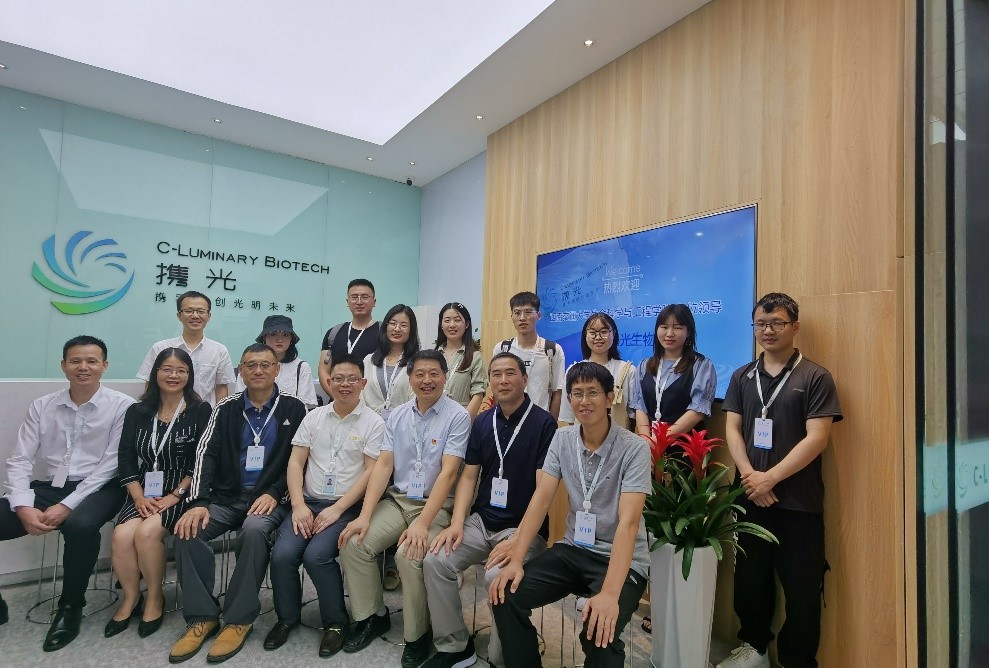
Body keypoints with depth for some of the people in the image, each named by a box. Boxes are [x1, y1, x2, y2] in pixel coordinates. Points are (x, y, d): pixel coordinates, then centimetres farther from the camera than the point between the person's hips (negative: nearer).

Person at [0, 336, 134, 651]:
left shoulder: (122, 406, -6)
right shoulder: (42, 406, 8)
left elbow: (111, 465, -10)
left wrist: (67, 505, -18)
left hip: (98, 488, -5)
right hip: (49, 487, 5)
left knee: (79, 525, -35)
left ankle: (70, 606, -10)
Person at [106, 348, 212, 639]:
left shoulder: (201, 411, -3)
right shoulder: (137, 412, 9)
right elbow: (126, 461, 5)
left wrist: (174, 496, -15)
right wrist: (139, 497, -8)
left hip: (181, 492, -3)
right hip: (144, 492, 4)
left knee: (147, 532, -26)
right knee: (122, 535, -22)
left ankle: (154, 598, -1)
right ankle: (130, 598, 4)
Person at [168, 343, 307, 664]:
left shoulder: (294, 408, 1)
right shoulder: (226, 408, 9)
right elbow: (206, 454, -1)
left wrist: (274, 493, -14)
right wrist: (198, 502, -15)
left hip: (269, 497, -3)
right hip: (226, 495, 4)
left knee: (254, 530, -33)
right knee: (188, 529, -23)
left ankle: (239, 619, -15)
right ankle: (202, 617, -8)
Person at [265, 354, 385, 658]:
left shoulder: (374, 423, -3)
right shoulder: (313, 417, 9)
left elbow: (371, 472, -8)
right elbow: (295, 462, 6)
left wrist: (337, 509, -14)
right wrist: (299, 505, -8)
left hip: (346, 507, -3)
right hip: (308, 502, 4)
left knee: (316, 555, -24)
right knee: (282, 553, -18)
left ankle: (337, 621, 2)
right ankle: (287, 617, 11)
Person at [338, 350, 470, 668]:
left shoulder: (457, 416, -11)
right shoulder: (396, 416, 6)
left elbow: (448, 473, -17)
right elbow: (383, 465, 1)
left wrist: (422, 523, -25)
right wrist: (365, 515, -10)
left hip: (437, 505, -5)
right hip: (396, 500, 5)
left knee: (409, 554, -29)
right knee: (353, 543, -14)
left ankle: (417, 635, -2)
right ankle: (372, 616, 11)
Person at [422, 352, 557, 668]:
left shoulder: (544, 423, -11)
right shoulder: (482, 422, 6)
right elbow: (468, 476, 6)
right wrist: (456, 524, -8)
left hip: (525, 526, -5)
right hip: (481, 521, 5)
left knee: (498, 577, -29)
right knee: (435, 561, -13)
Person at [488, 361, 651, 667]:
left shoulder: (634, 448, -16)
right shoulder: (562, 439, -2)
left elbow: (628, 522, -24)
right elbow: (541, 499, -6)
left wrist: (610, 592, -34)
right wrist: (516, 559, -17)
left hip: (622, 558, -4)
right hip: (573, 549, 4)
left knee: (599, 633, -30)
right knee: (505, 595, -13)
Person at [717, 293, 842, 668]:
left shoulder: (815, 377, -4)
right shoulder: (742, 377, 8)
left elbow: (816, 438, -12)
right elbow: (732, 430, 3)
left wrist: (770, 478, -16)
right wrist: (749, 476, -12)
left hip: (799, 502, -3)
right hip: (750, 498, 4)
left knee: (801, 589, 7)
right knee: (749, 580, 15)